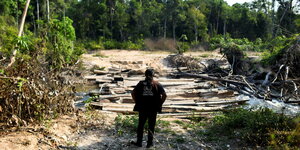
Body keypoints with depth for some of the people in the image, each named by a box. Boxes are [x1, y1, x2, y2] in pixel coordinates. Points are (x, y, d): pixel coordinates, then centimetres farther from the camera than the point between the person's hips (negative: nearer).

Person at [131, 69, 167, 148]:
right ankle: (150, 143, 15)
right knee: (151, 126, 10)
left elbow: (133, 93, -4)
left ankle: (139, 142, 20)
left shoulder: (141, 83, 1)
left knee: (140, 125, 13)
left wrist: (137, 102, 3)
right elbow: (164, 95, -9)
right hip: (153, 109, -1)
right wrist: (160, 104, 0)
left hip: (142, 108, 1)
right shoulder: (157, 84, -2)